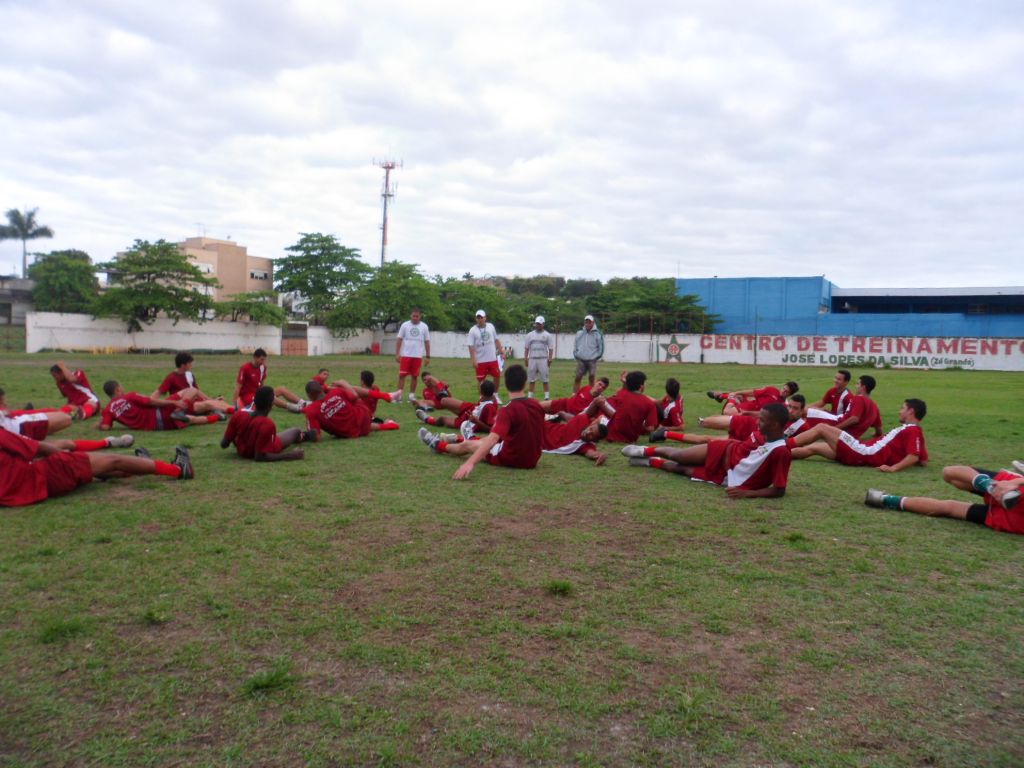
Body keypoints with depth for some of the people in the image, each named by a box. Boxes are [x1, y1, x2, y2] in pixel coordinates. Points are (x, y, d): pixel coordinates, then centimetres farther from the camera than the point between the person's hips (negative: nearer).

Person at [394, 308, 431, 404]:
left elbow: (427, 342, 7)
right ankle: (398, 396, -2)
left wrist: (428, 356, 4)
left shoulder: (424, 327, 4)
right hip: (405, 355, -1)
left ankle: (411, 396, 13)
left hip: (418, 356, 1)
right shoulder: (405, 325, 2)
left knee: (415, 376, 4)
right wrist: (397, 354, -4)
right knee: (402, 375, -5)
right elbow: (399, 340, 3)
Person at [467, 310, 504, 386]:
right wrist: (473, 360, -17)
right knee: (481, 380, 3)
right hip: (480, 361, -3)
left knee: (497, 376, 9)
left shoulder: (491, 327, 4)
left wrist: (501, 352, 9)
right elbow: (471, 346, -11)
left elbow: (496, 340, 12)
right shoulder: (473, 330, -7)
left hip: (492, 359, 3)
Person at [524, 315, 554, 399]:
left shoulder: (547, 335, 2)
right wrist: (526, 358, 4)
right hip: (532, 359, 3)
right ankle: (530, 396, 12)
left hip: (543, 359, -2)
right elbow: (527, 348, 11)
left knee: (545, 379, -3)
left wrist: (550, 358, -8)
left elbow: (551, 348, 0)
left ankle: (547, 396, 2)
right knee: (531, 379, 6)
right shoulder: (530, 335, 10)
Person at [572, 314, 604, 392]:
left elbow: (601, 347, 2)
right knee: (577, 378, 1)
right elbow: (575, 345, 15)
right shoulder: (579, 333, 8)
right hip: (581, 360, 2)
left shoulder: (597, 334, -1)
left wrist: (597, 357, -1)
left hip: (592, 360, -2)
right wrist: (576, 355, 7)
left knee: (591, 379, 2)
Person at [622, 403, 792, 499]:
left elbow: (779, 490, -30)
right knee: (678, 457, 8)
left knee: (683, 469, 5)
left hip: (733, 482, -4)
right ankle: (648, 452, 38)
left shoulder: (782, 452, -32)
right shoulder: (761, 434, -11)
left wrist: (747, 493, -35)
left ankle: (651, 461, 33)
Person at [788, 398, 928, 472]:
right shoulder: (910, 430, 18)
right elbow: (923, 460, 21)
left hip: (865, 455, -9)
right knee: (813, 447, 11)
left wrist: (893, 468, -28)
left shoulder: (912, 430, -6)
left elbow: (914, 457, -21)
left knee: (821, 427, -5)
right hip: (864, 453, 9)